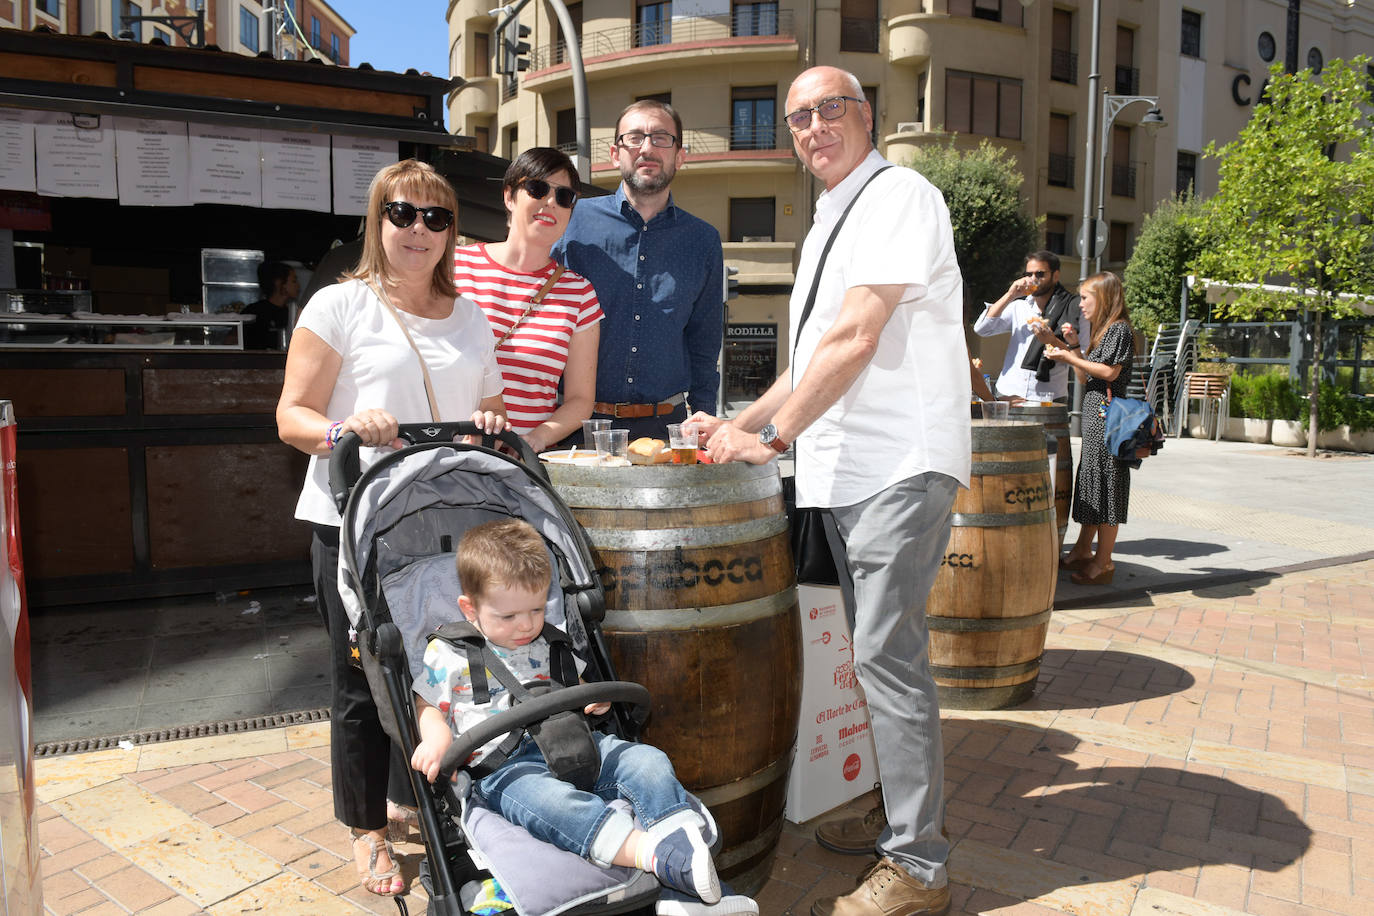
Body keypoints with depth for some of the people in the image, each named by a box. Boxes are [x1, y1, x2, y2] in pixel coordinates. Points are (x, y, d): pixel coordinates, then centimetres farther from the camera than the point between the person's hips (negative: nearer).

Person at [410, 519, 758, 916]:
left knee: (648, 761, -20)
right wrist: (437, 738, -9)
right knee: (548, 799, -40)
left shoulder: (550, 643, 20)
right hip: (502, 766, -5)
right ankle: (656, 854, -57)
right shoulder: (448, 654, 8)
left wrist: (593, 698, 9)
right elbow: (427, 706, 13)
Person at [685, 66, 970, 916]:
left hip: (898, 465, -9)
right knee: (873, 651, 14)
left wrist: (773, 436, -16)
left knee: (886, 654, -8)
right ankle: (897, 813, 29)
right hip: (839, 472, 9)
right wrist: (739, 426, 16)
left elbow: (856, 339, -17)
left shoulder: (901, 195, -7)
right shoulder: (827, 225, 22)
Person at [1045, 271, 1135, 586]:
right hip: (1094, 414, 10)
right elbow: (1085, 379, 18)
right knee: (1089, 479, 12)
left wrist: (1070, 358, -14)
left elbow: (1110, 372, -18)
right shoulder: (1101, 331, 21)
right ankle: (1082, 552, 20)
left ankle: (1103, 562, -2)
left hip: (1107, 414, -10)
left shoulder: (1120, 329, -8)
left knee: (1105, 482, -7)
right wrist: (1074, 347, 10)